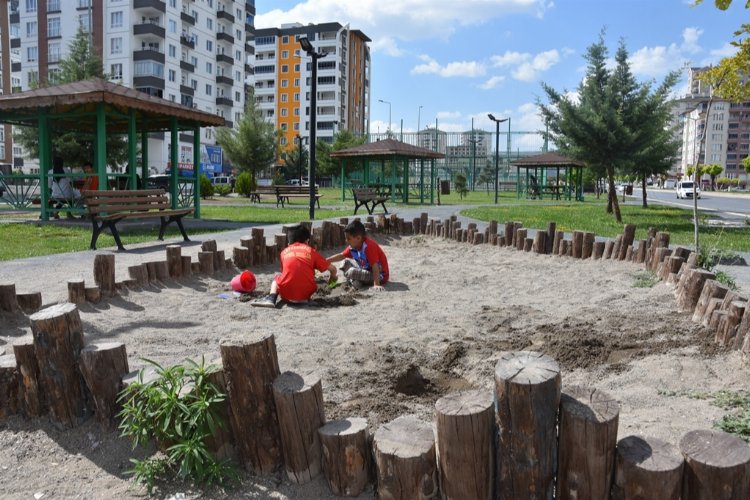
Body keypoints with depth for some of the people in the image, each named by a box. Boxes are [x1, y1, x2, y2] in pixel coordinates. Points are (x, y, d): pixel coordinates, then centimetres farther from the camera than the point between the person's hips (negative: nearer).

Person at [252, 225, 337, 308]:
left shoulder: (284, 251, 17)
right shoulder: (311, 250, 14)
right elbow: (332, 268, 14)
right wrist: (332, 277, 38)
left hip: (287, 293, 1)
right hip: (306, 293, 0)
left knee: (277, 278, 31)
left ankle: (271, 298, 3)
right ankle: (304, 298, 3)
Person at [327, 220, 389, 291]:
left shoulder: (369, 246, -28)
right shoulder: (353, 246, -1)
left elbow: (375, 266, -32)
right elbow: (341, 256, 13)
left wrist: (376, 284, -36)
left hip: (380, 275, -9)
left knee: (352, 272, -28)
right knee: (346, 263, 12)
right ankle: (356, 281, -6)